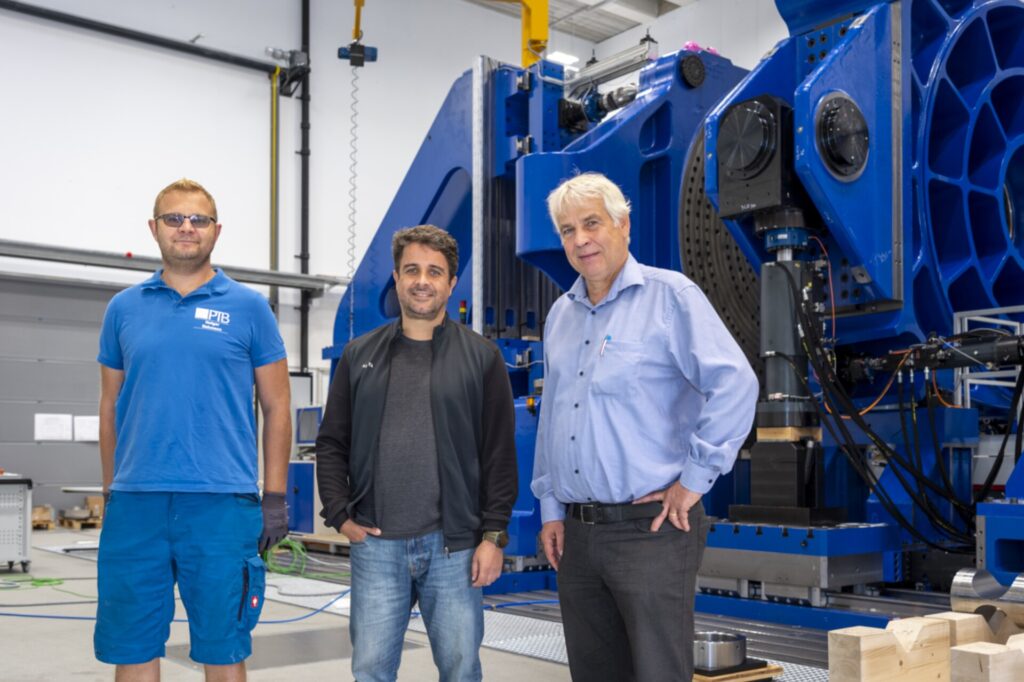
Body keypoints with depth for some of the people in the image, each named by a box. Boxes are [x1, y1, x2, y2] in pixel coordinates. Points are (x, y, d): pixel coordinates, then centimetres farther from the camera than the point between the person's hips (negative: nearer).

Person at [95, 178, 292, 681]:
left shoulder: (248, 307, 3)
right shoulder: (124, 308, 10)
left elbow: (276, 406, 3)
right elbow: (111, 407, 15)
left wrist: (275, 497, -2)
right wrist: (110, 492, 11)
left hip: (222, 502, -2)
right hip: (135, 503, 3)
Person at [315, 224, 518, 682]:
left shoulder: (481, 357, 3)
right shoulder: (360, 355, 10)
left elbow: (500, 454, 0)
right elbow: (331, 444, 12)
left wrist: (495, 534, -5)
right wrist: (340, 516, 2)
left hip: (455, 546, -1)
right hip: (375, 545, 2)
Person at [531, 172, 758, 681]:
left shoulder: (670, 296, -7)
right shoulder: (561, 314, 14)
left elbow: (735, 385, -16)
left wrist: (694, 479, -15)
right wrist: (551, 507, 14)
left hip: (650, 527, -6)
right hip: (576, 533, 7)